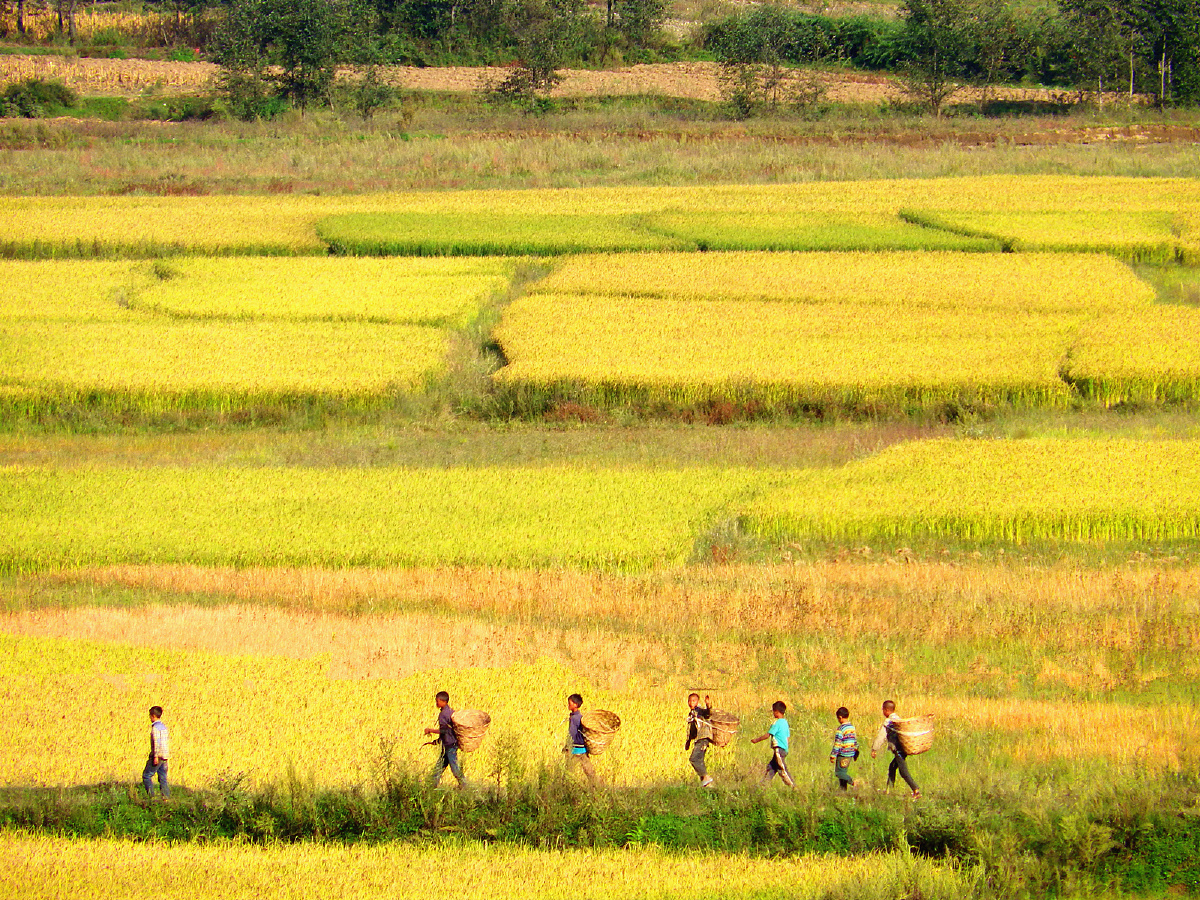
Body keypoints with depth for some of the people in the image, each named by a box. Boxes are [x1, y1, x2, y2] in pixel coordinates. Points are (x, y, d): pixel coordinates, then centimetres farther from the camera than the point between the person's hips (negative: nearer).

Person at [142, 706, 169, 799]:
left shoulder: (155, 727, -10)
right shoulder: (164, 727, 15)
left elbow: (156, 742, -18)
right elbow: (168, 740, 19)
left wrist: (155, 756, -20)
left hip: (158, 755, -8)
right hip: (165, 756, 8)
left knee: (146, 775, -1)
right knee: (163, 777, 8)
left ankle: (151, 795, -8)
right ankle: (166, 796, 1)